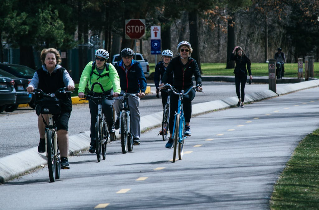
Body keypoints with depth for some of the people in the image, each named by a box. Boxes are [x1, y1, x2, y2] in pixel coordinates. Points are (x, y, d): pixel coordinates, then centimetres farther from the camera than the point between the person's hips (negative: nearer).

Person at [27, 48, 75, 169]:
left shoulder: (62, 72, 6)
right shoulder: (39, 73, 8)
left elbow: (68, 79, -12)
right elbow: (34, 82, -9)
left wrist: (70, 85, -37)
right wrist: (31, 86, -34)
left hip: (62, 105, -1)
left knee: (62, 129, -16)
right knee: (43, 115, -34)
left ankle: (64, 159, -12)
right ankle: (43, 140, -10)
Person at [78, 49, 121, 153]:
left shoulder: (110, 67, -13)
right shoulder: (90, 66, -13)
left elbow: (115, 79, -28)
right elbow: (84, 78, -26)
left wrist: (117, 91, -48)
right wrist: (81, 91, -43)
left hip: (108, 93, -1)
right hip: (94, 94, 1)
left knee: (107, 105, -33)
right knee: (94, 117, -7)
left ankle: (111, 125, -5)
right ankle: (93, 142, -1)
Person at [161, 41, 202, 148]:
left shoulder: (192, 62, -2)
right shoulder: (174, 61, -4)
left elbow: (197, 75, -13)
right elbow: (167, 72, -15)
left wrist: (198, 85, -34)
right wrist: (164, 83, -35)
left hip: (188, 88, -1)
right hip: (176, 88, 1)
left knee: (187, 98, -36)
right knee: (172, 113, -7)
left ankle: (187, 125, -27)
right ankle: (171, 137, 7)